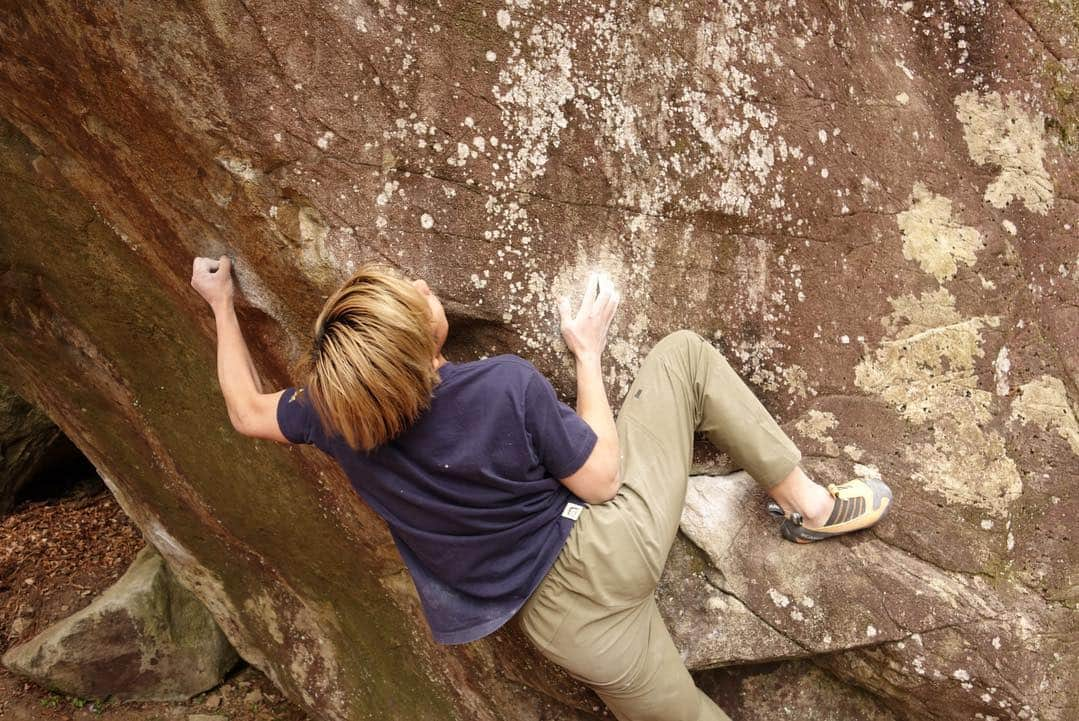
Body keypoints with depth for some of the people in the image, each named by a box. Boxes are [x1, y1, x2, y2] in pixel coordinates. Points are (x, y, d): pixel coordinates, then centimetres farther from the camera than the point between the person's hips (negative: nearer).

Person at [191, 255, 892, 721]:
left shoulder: (335, 409, -14)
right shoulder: (509, 384, -26)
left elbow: (247, 411, 9)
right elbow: (602, 479, -12)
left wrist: (222, 304, 21)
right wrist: (589, 352, -2)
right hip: (610, 541, -3)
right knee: (684, 353, 12)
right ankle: (809, 505, 18)